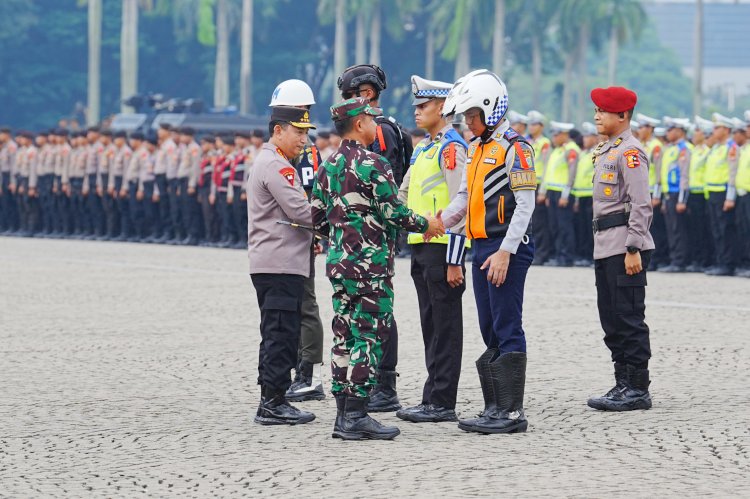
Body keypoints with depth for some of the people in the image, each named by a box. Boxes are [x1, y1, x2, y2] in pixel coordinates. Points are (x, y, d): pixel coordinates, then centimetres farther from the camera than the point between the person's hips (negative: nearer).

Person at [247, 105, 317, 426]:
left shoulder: (267, 162, 21)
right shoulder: (276, 165, -13)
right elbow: (299, 210, -19)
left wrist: (311, 236, 13)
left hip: (269, 264, 11)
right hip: (280, 264, -11)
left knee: (277, 335, 13)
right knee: (281, 333, -9)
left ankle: (271, 402, 16)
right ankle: (273, 403, -8)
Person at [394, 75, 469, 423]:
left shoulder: (451, 147, -12)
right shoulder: (423, 148, 17)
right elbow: (403, 196, 25)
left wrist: (454, 261, -19)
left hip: (443, 248, -9)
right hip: (421, 248, 9)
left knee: (445, 326, -4)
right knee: (431, 325, 12)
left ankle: (443, 403, -2)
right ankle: (433, 399, 16)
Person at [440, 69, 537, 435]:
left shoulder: (514, 148, -11)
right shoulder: (476, 149, 17)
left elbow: (525, 204, -15)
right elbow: (464, 197, 21)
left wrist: (505, 252, -20)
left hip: (507, 250, -9)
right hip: (482, 248, 9)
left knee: (507, 330, -8)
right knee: (490, 332, 11)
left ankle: (512, 412, -6)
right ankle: (494, 408, 16)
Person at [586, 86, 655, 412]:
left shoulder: (630, 152, -11)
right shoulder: (606, 151, 18)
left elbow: (641, 205, -17)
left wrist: (633, 249, -21)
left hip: (625, 248, -10)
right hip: (605, 247, 10)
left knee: (629, 318, -6)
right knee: (611, 320, 11)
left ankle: (638, 390, -2)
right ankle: (623, 384, 18)